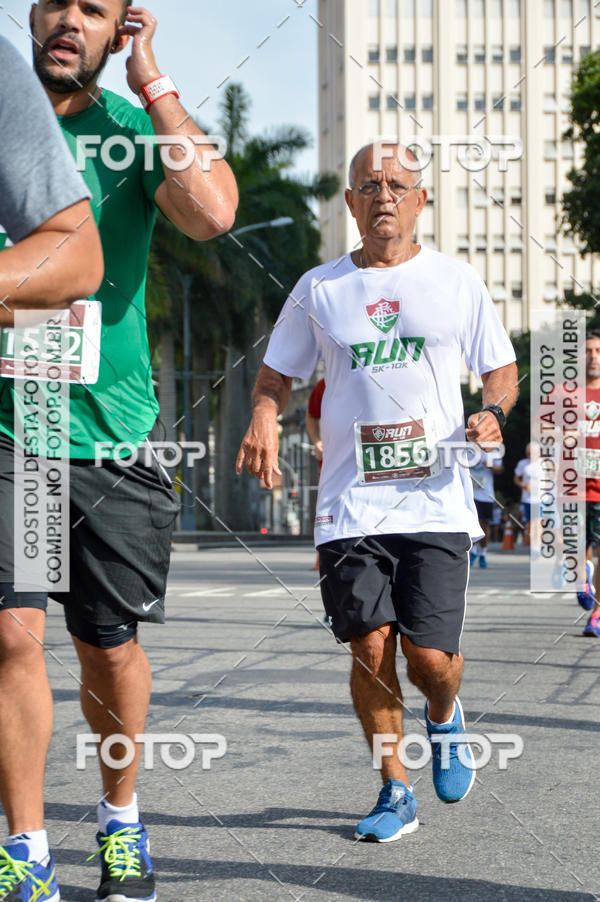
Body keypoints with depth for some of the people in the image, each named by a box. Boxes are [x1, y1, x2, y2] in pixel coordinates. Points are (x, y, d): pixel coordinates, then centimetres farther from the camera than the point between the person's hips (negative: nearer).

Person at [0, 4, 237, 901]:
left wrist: (154, 83, -13)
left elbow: (209, 212, -18)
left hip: (111, 432, 0)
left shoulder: (134, 128, 2)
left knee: (110, 645, 9)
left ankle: (122, 822, 31)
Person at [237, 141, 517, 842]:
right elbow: (277, 371, 17)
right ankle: (395, 792, 12)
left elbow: (500, 369, 14)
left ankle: (445, 717, 29)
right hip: (349, 505, 1)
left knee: (430, 658, -8)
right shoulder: (318, 289, 8)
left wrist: (491, 412, -8)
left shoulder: (457, 282, 7)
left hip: (437, 502, -1)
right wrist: (263, 418, -4)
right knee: (369, 648, -5)